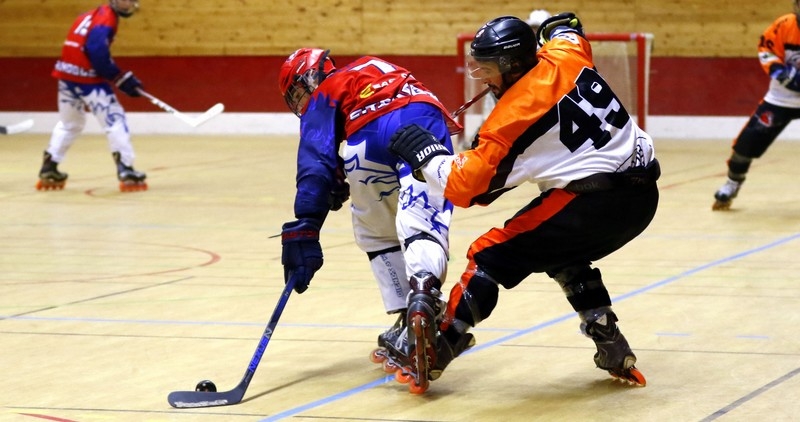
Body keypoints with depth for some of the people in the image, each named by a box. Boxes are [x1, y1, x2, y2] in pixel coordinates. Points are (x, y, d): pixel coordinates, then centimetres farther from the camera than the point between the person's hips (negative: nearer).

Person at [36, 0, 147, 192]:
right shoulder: (107, 18, -11)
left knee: (69, 122, 24)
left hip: (66, 75, 9)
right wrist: (122, 79, -15)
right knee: (115, 120, -4)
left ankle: (48, 169, 25)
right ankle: (126, 172, -9)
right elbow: (98, 53, -22)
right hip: (87, 77, -9)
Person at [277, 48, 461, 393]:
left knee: (376, 233, 21)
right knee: (423, 225, -11)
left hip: (372, 137, -3)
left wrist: (305, 227, -1)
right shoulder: (371, 70, 42)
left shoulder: (323, 96, 24)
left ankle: (407, 325, 13)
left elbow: (316, 163, 8)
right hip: (428, 121, 3)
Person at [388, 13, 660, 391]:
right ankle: (613, 350, 25)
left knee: (492, 254, 3)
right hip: (643, 194, 8)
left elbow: (464, 185, -7)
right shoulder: (566, 56, 6)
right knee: (561, 253, 32)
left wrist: (426, 154, 7)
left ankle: (437, 350, 5)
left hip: (595, 202, -8)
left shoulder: (510, 117, -10)